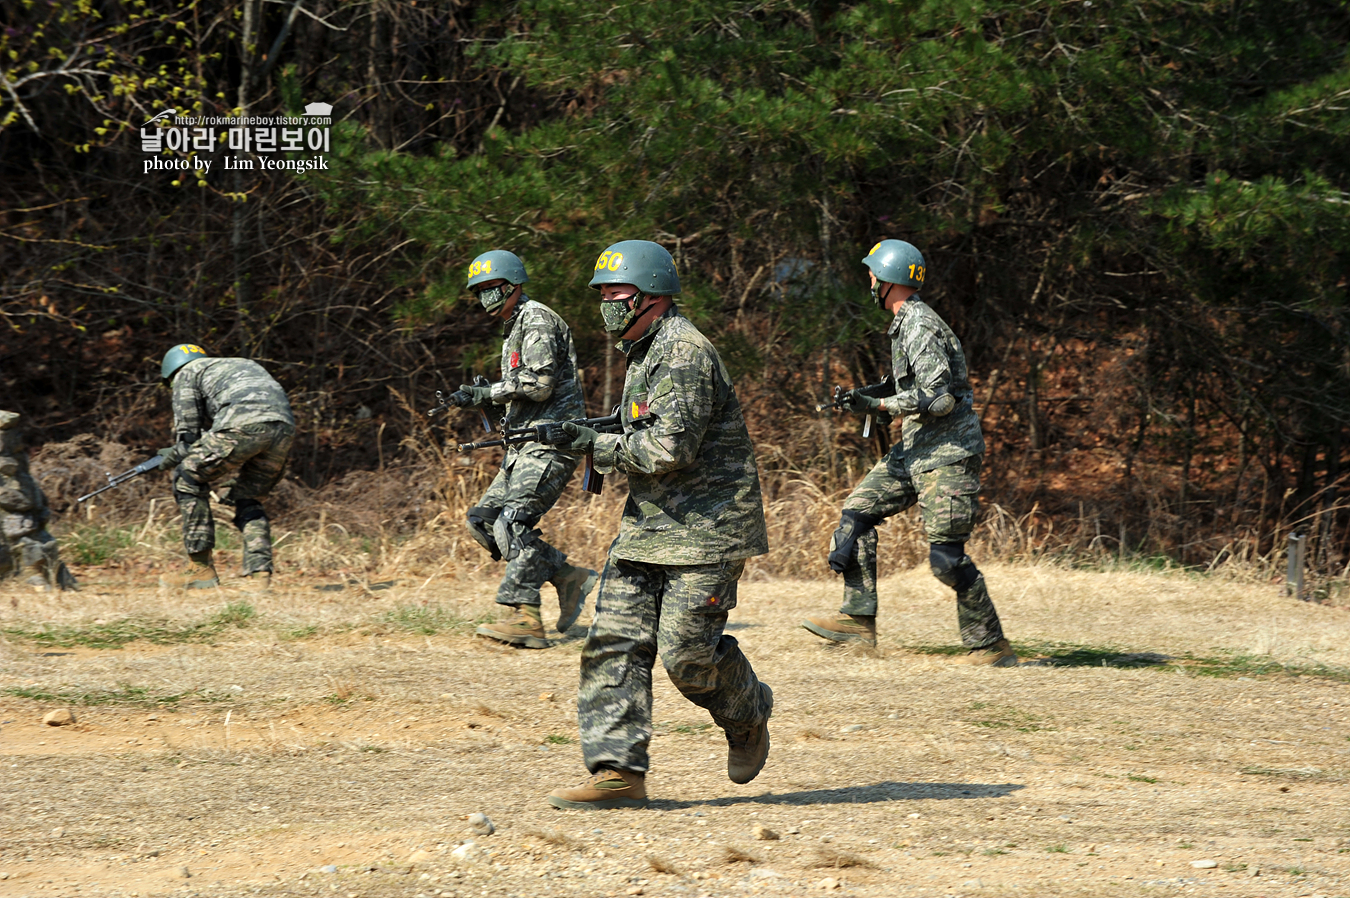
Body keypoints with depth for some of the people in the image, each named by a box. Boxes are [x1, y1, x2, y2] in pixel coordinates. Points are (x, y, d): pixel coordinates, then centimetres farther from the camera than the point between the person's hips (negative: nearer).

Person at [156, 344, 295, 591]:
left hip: (243, 424, -6)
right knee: (248, 500, 23)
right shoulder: (244, 365, 41)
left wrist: (174, 457, 32)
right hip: (285, 426, 6)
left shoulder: (186, 373, 22)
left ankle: (201, 568, 9)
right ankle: (260, 575, 7)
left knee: (188, 478, 11)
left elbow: (188, 433, 15)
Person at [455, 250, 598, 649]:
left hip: (551, 442, -11)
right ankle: (569, 577, 7)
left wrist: (484, 394, -13)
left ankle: (525, 618, -25)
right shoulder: (514, 330, 24)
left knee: (513, 522, -21)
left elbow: (538, 384, -19)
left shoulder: (537, 320, -8)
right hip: (525, 448, 11)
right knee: (483, 521, 5)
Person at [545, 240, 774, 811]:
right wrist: (603, 443, 10)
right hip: (648, 524, 9)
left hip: (705, 528, -9)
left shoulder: (684, 354, -16)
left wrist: (598, 445, -13)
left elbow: (671, 448, -24)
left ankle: (748, 716, 22)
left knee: (688, 653, -7)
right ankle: (618, 773, -4)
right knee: (615, 643, -2)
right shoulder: (644, 354, 16)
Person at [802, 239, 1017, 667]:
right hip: (916, 450, 10)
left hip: (947, 454, -10)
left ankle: (991, 646, -1)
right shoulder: (906, 324, 14)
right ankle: (859, 619, 4)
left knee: (946, 556, -10)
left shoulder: (920, 329, -18)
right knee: (857, 513, 6)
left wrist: (877, 404, -24)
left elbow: (939, 399, -25)